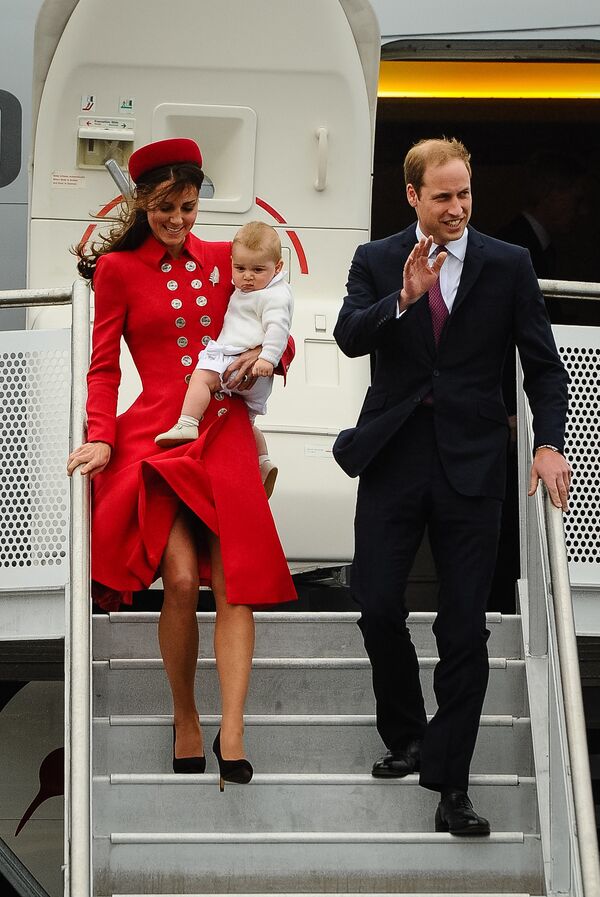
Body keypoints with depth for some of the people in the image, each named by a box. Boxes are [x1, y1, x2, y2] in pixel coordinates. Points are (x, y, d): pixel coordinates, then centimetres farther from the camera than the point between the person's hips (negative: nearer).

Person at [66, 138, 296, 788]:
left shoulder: (222, 260, 14)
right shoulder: (118, 268, 6)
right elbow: (104, 365, 5)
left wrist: (265, 353, -1)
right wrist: (101, 437, -8)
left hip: (225, 434, 3)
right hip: (156, 434, -2)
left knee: (234, 581, -10)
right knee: (180, 578, -16)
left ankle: (231, 733, -13)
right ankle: (184, 720, 3)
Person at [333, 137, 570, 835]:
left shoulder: (508, 266, 3)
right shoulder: (376, 261, 6)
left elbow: (543, 364, 2)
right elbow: (350, 337, -10)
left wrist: (548, 443, -12)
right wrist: (403, 299, -26)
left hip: (470, 463, -1)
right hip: (394, 457, 1)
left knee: (464, 626, -1)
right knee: (377, 604, 0)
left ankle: (450, 783, 5)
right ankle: (406, 737, 25)